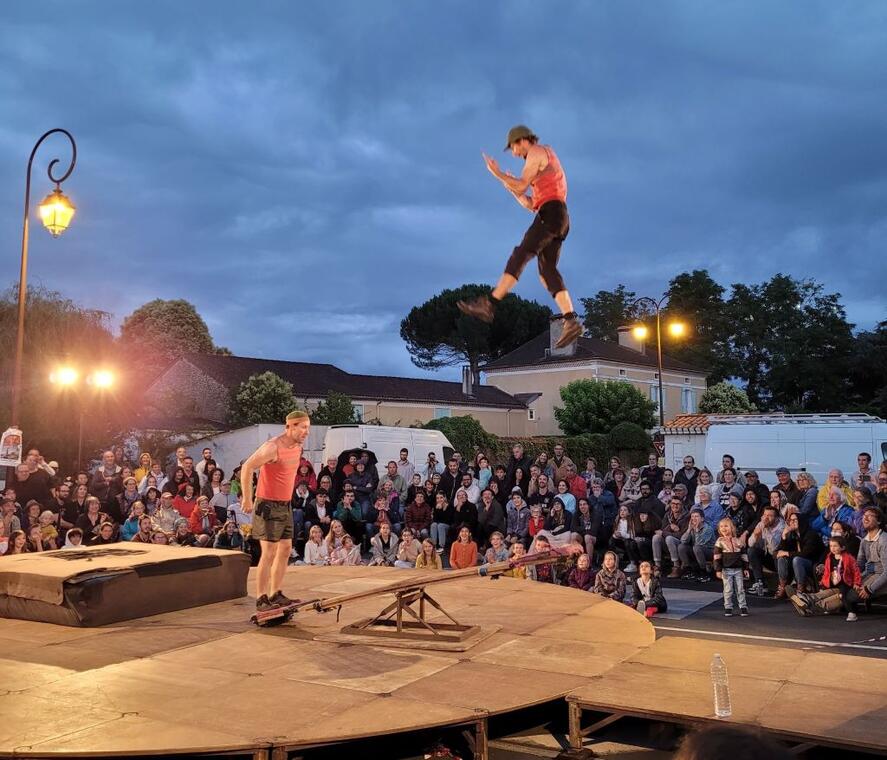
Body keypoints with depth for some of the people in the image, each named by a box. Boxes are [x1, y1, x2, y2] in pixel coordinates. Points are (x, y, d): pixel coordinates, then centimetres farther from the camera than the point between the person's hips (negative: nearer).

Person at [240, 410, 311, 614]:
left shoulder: (298, 447, 7)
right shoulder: (272, 447, -20)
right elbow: (246, 468, -21)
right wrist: (247, 499, -19)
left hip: (285, 505, 9)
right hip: (268, 505, -9)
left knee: (285, 550, 11)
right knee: (269, 553, -8)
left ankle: (275, 595, 20)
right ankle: (261, 600, -2)